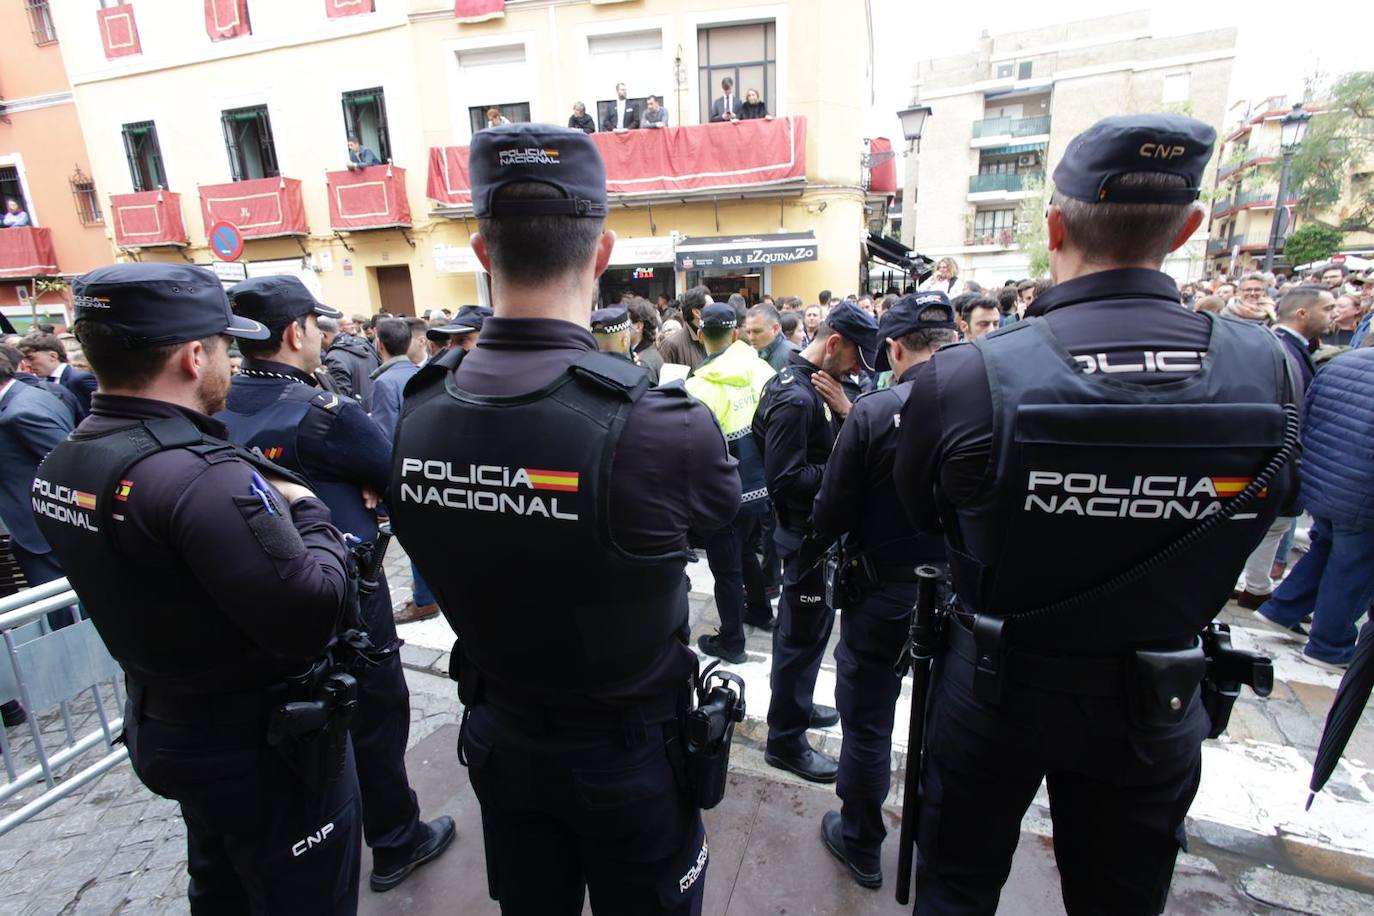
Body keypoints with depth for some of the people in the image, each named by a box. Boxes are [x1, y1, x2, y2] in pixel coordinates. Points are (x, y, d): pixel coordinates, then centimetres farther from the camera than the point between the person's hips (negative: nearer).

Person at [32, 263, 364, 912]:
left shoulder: (59, 466, -2)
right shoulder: (201, 476, -31)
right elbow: (308, 619, -32)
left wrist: (265, 508, 0)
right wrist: (310, 513, -17)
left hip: (162, 728, 9)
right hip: (263, 743, -8)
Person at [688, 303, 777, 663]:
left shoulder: (697, 387, -20)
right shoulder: (762, 370, -5)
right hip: (762, 485, 6)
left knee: (726, 568, 11)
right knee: (746, 551, 27)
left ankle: (731, 642, 26)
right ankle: (760, 611, 46)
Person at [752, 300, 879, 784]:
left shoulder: (814, 385, 9)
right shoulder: (794, 397, -22)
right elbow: (785, 479, -26)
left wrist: (844, 410, -8)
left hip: (815, 528, 10)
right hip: (804, 531, -10)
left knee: (807, 624, 22)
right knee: (804, 631, 2)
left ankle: (796, 705, 42)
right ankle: (785, 740, 20)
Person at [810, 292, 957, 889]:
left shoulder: (873, 414, -21)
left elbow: (830, 515, -15)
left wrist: (823, 539, 6)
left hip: (883, 598, -4)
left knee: (867, 726, 16)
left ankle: (861, 846, 37)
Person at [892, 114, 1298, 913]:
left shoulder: (963, 379, -26)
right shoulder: (1270, 369, -16)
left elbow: (917, 509, -7)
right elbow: (1254, 522, 2)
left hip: (994, 692, -2)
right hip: (1158, 707, 3)